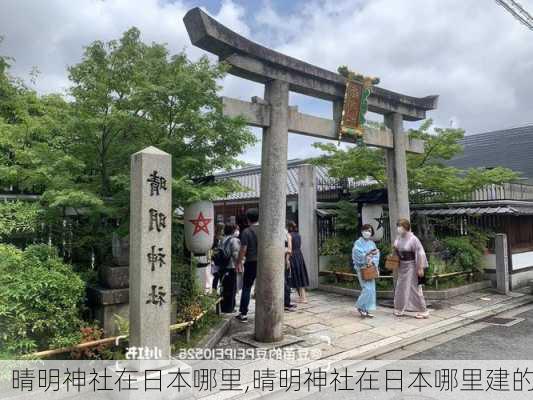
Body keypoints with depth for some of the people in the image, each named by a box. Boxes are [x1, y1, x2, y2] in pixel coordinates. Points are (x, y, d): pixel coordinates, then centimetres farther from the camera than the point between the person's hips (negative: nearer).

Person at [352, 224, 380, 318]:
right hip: (362, 268, -6)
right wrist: (369, 254, -24)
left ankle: (366, 310, 13)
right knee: (367, 289, -13)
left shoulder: (372, 243, 12)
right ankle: (360, 306, 5)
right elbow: (357, 255, -16)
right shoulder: (358, 243, -5)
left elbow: (376, 255, 5)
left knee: (371, 289, 5)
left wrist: (373, 261, -14)